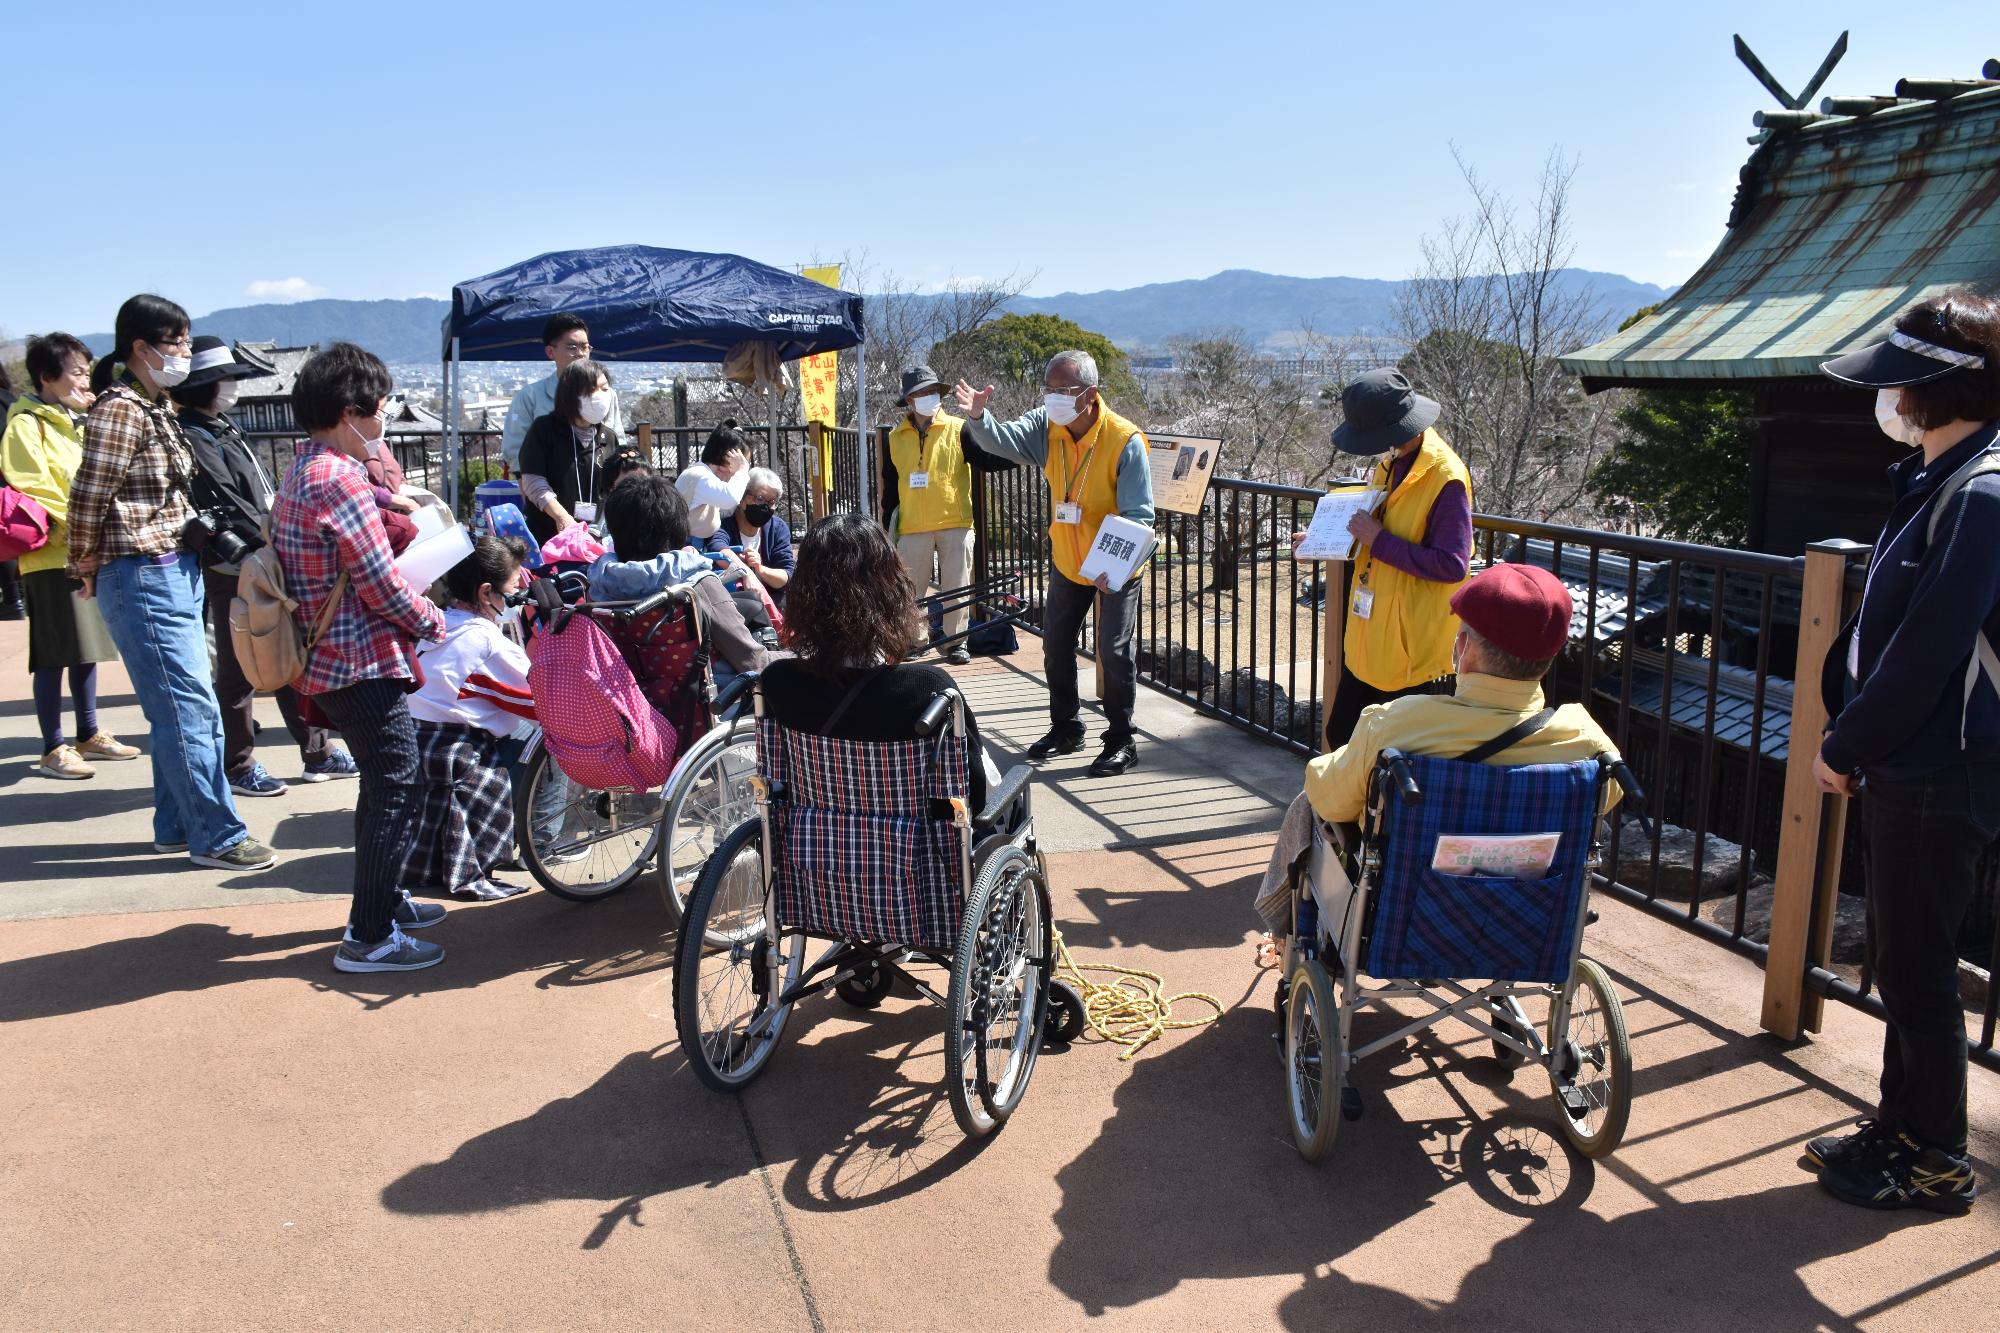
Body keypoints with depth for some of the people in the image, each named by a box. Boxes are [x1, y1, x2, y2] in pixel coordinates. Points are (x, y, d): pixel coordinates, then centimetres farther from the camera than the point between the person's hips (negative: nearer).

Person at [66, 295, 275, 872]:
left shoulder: (157, 406, 14)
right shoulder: (121, 411, -14)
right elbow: (88, 500, -13)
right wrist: (89, 569, -1)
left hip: (175, 572, 9)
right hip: (144, 577, -9)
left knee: (180, 706, 14)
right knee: (189, 708, -6)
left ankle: (176, 825, 24)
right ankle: (216, 836, 1)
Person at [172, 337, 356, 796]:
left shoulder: (223, 428, 16)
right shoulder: (193, 437, -14)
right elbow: (227, 509, -21)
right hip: (236, 573, -10)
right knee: (238, 671, 1)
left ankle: (317, 753, 22)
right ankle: (238, 767, 13)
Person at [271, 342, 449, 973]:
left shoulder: (301, 472, 13)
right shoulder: (339, 481, -20)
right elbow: (383, 587, -19)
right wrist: (434, 620, -4)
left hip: (328, 660, 11)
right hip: (364, 661, -11)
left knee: (383, 785, 21)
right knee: (398, 790, -5)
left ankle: (383, 901, 34)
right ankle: (369, 937, 0)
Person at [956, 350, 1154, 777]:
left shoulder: (1125, 440, -25)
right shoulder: (1046, 426, -10)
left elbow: (1138, 515, -24)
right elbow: (1002, 440, -21)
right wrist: (977, 416, -42)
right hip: (1067, 561, 6)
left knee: (1114, 651, -3)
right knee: (1055, 645, 15)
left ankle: (1121, 741, 13)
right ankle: (1065, 728, 33)